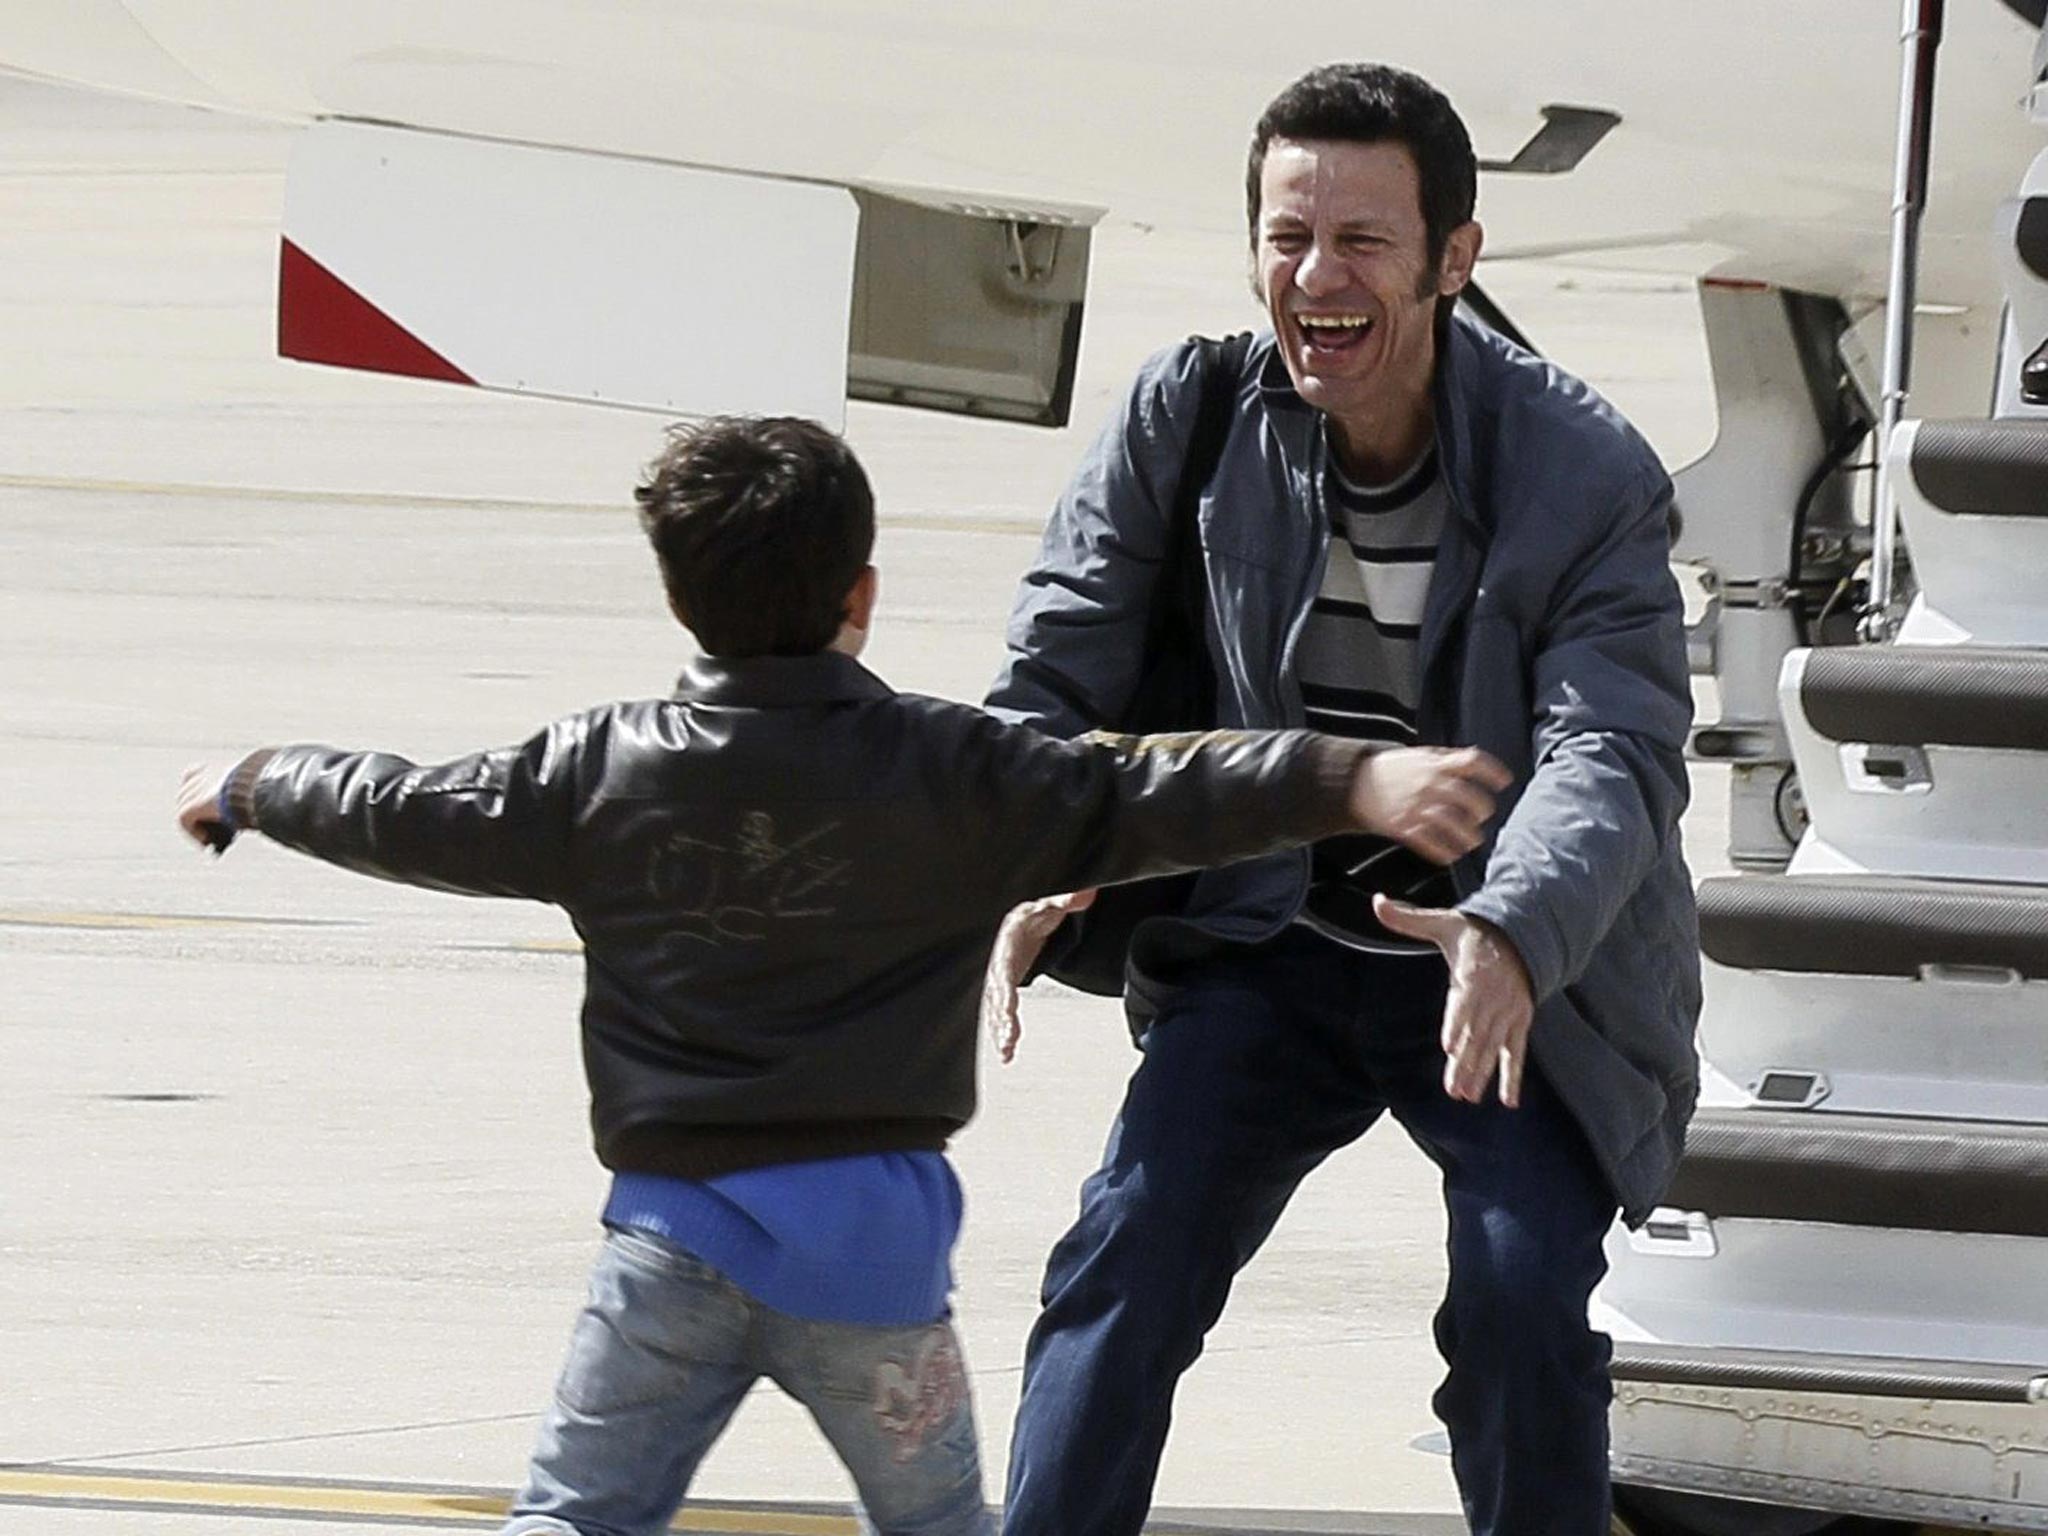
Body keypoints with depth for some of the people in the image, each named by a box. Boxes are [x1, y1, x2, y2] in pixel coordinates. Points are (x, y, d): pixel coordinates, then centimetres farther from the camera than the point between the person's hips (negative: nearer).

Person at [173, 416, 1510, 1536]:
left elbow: (410, 818, 16)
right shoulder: (950, 777, -5)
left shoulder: (600, 775, 4)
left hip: (675, 1232, 2)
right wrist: (1357, 782, -21)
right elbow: (1152, 802, -14)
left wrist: (252, 791, 34)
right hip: (869, 1234, -2)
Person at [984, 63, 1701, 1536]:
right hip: (1273, 944, 3)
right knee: (1129, 1255, -12)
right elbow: (1055, 677, -4)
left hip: (1519, 972, -3)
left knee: (1522, 1301, -19)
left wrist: (1513, 937, -48)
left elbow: (1616, 749, -26)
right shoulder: (1186, 417, -9)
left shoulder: (1586, 475, -17)